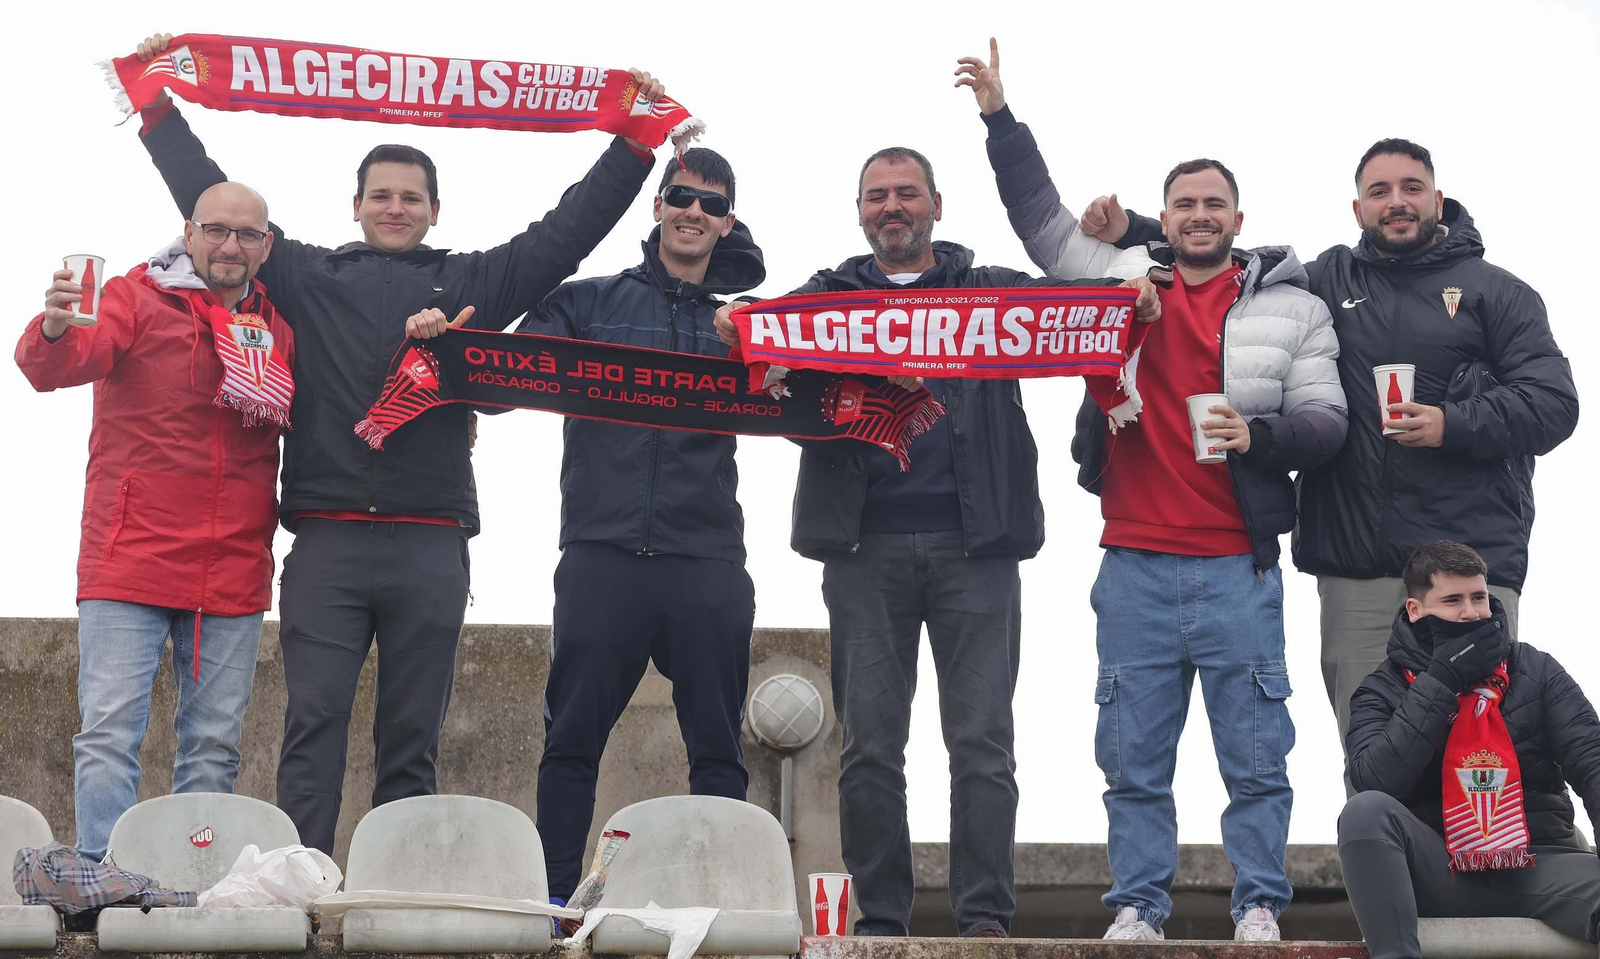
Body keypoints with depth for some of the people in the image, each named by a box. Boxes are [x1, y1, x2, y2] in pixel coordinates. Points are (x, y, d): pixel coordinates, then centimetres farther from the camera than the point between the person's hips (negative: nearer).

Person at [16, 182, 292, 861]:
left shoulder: (276, 326, 12)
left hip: (233, 572, 4)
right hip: (131, 563, -4)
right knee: (110, 733, -9)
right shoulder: (136, 297, 0)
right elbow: (56, 367, -16)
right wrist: (55, 330, -38)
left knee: (215, 745, 7)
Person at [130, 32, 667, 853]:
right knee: (313, 729, -4)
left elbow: (569, 227, 13)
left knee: (411, 742, 5)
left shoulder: (472, 284, 13)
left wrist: (635, 143, 11)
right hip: (327, 544, 0)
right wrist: (157, 106, 16)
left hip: (430, 550, 0)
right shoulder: (309, 277, 13)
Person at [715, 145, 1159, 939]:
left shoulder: (989, 292, 13)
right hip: (865, 545, 1)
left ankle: (985, 917, 1)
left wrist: (1128, 294, -25)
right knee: (870, 743, 3)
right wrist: (736, 329, -27)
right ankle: (880, 918, 9)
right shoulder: (829, 298, 14)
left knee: (982, 741, -2)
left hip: (972, 543, -1)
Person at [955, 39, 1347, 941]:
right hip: (1134, 566, 2)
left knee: (1255, 754, 2)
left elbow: (1326, 422, 3)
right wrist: (1002, 118, 5)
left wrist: (1258, 435, -16)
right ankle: (1139, 906, 13)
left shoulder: (1292, 308, 6)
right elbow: (1042, 217, 11)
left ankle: (1260, 906, 11)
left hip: (1240, 568, -1)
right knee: (1134, 756, 6)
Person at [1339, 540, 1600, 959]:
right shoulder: (1382, 690, 8)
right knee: (1366, 811, -32)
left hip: (1539, 864, -1)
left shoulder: (1536, 670, 13)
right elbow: (1375, 781, -11)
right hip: (1439, 874, 1)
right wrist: (1440, 681, -10)